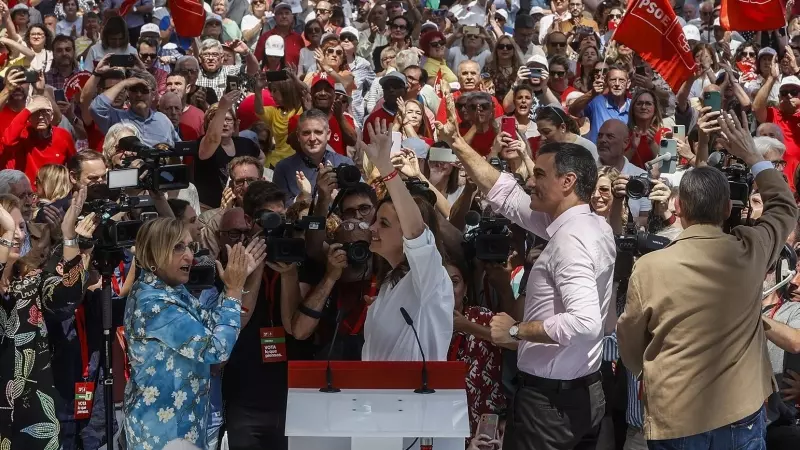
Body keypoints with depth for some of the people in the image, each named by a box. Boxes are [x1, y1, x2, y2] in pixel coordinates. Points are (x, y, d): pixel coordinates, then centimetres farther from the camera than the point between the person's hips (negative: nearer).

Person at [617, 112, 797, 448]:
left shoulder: (649, 267, -12)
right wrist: (751, 155, 21)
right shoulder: (751, 253, -7)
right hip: (742, 416, 2)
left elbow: (630, 347, 3)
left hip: (673, 420, -1)